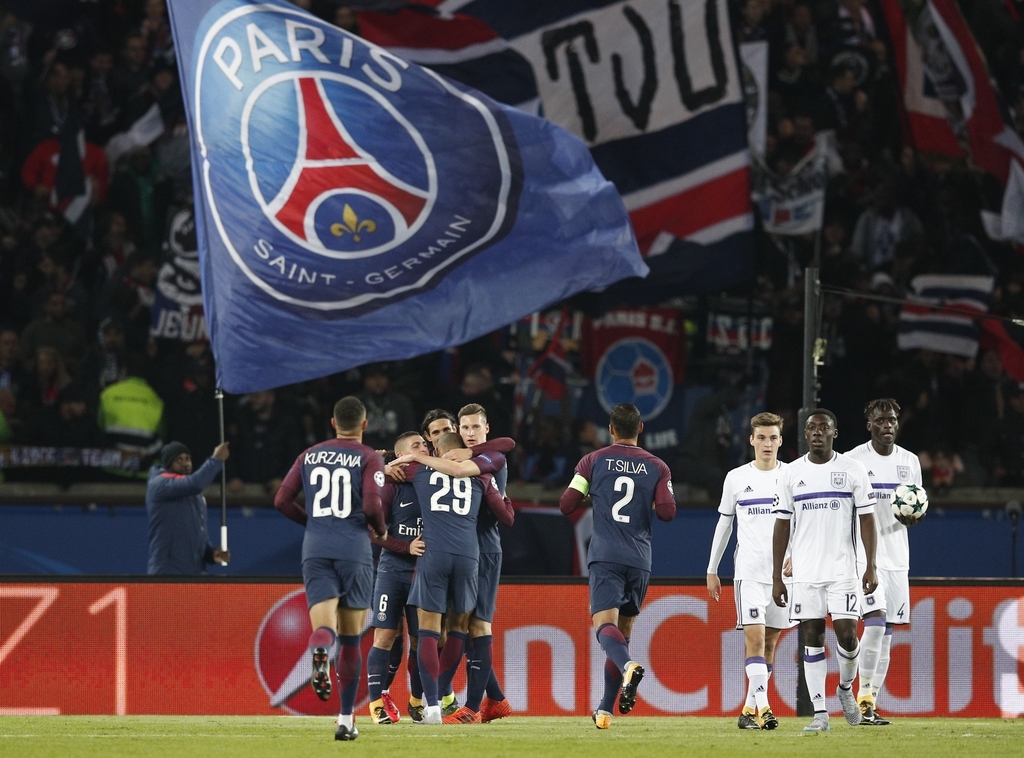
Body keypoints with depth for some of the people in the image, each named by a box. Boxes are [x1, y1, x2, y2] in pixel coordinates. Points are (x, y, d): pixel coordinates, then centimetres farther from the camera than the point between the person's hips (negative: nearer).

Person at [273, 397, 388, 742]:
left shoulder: (310, 456, 13)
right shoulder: (368, 459, 1)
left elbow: (282, 500, 11)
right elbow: (371, 506, -12)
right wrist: (381, 531, 9)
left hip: (316, 548, 2)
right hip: (354, 549, -2)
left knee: (325, 626, -9)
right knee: (350, 638, 10)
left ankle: (320, 652, -48)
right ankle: (346, 720, 13)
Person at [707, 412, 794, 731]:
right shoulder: (736, 478, 6)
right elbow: (724, 524, 14)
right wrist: (712, 570, 13)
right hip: (749, 570, -1)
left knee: (769, 642, 6)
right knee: (754, 637, -14)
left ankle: (750, 709, 15)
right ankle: (762, 708, -20)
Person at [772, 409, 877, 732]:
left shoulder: (853, 470, 1)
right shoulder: (791, 473, 6)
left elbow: (866, 519, 2)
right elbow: (782, 525, 8)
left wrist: (871, 566, -8)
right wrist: (776, 577, 4)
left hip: (843, 569, -2)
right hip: (805, 572, 2)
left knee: (846, 633, -9)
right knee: (812, 637, 0)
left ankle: (846, 688, 21)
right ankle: (820, 713, 3)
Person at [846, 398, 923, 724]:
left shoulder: (910, 461, 11)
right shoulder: (854, 460, -3)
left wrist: (912, 516, -6)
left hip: (896, 558, 5)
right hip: (864, 554, -5)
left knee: (886, 635, 4)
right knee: (875, 623, -18)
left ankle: (871, 703, 8)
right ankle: (863, 699, -9)